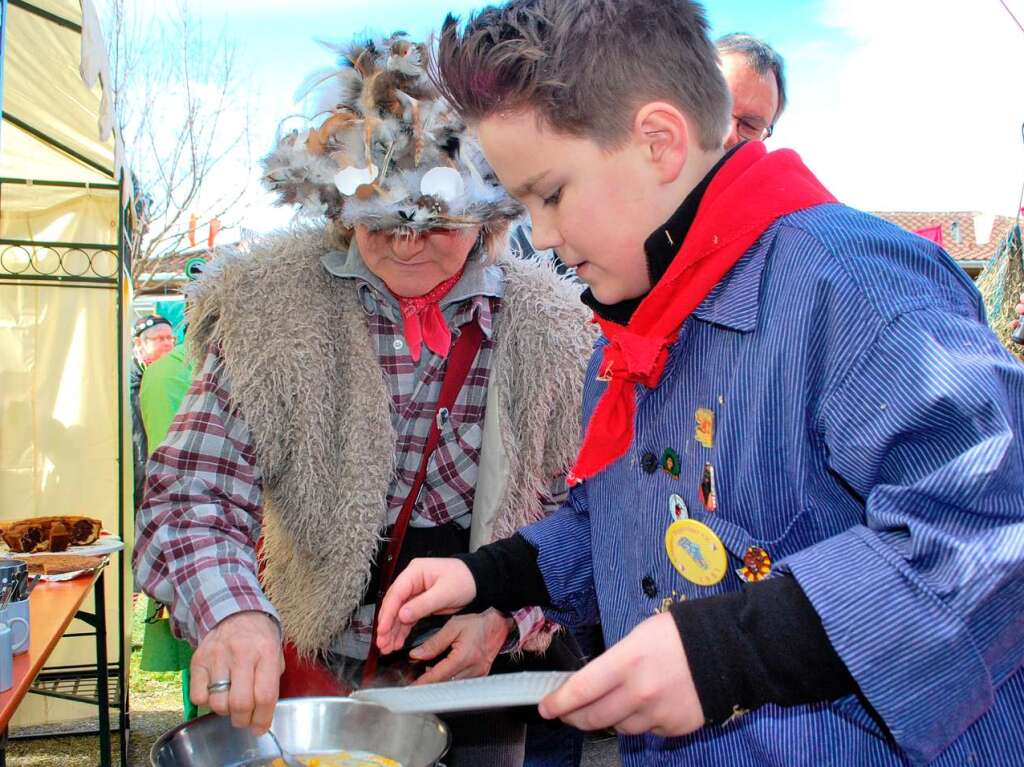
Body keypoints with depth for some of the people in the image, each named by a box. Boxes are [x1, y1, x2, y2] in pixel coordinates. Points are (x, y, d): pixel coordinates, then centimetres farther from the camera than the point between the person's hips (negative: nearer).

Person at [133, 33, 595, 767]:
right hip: (312, 676, 0)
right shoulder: (269, 312, -14)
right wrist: (230, 611, -35)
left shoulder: (552, 328, -11)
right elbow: (192, 496, -16)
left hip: (478, 682, 1)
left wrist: (508, 615, -17)